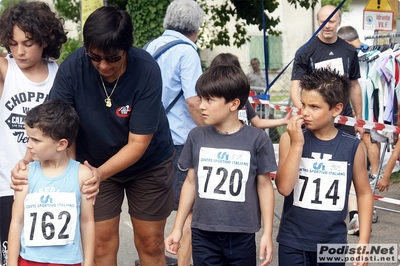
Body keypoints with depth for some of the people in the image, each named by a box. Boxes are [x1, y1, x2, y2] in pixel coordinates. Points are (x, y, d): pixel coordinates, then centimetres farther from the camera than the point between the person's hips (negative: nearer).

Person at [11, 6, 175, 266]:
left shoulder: (147, 71, -28)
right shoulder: (73, 66, -23)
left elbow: (138, 143, -26)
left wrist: (101, 173, -40)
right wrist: (30, 159, -40)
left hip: (148, 163, -1)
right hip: (94, 162, 1)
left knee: (151, 244, 8)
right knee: (102, 244, 2)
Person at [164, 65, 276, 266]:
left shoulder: (257, 139, -8)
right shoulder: (197, 136, 0)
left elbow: (264, 185, -1)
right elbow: (191, 182, 8)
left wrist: (267, 233, -2)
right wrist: (178, 228, 9)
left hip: (242, 234, -2)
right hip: (203, 233, 2)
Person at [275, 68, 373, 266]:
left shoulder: (352, 146, -5)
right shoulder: (290, 139, -7)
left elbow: (364, 193, 4)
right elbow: (284, 187, -17)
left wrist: (364, 240, 0)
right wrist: (297, 144, -21)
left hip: (333, 244, 1)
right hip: (293, 243, -1)